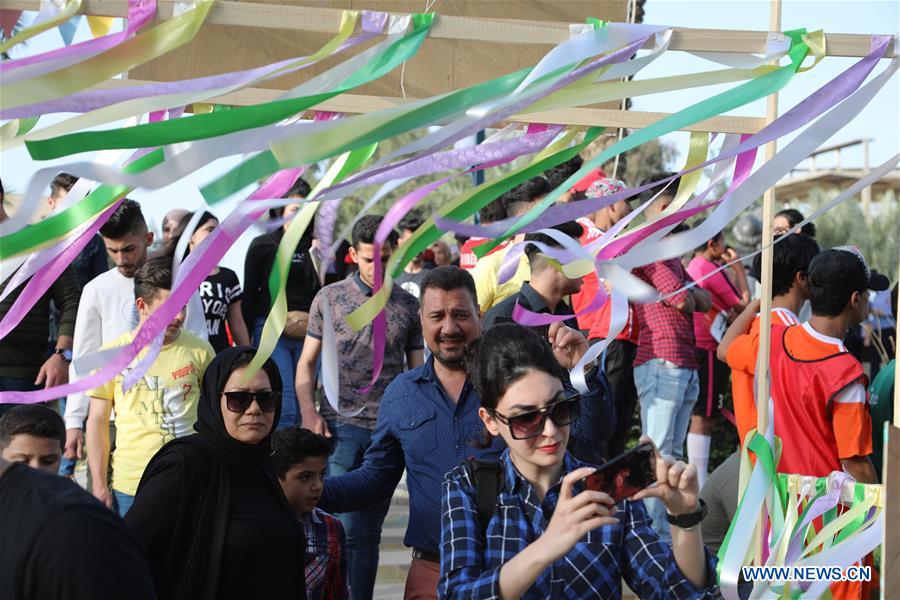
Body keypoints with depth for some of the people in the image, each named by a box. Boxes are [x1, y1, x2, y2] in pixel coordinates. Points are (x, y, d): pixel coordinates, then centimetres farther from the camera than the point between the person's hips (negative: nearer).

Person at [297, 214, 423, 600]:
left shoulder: (409, 307, 9)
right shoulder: (330, 298, 5)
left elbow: (417, 370, 12)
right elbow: (307, 362, 7)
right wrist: (308, 412, -7)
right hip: (341, 424, -2)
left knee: (369, 533, 7)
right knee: (342, 526, -8)